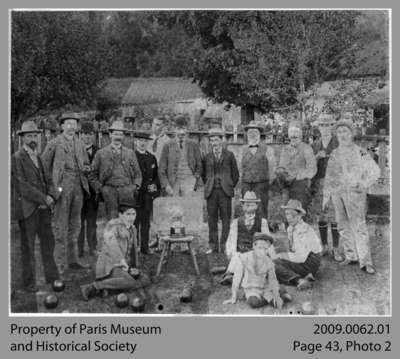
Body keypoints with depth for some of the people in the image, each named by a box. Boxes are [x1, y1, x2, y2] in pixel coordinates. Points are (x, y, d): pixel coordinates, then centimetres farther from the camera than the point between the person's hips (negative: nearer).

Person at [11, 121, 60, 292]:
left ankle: (52, 277, 19)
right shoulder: (17, 159, -7)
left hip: (44, 208, 6)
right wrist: (43, 198, -14)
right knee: (28, 247, 2)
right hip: (27, 209, -6)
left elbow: (48, 180, 16)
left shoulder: (38, 157, 16)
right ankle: (29, 282, 12)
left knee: (48, 242, 9)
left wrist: (51, 196, -4)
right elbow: (22, 186, -14)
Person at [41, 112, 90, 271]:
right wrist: (52, 184, -7)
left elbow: (86, 164, 23)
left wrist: (85, 168, 1)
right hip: (62, 187, -6)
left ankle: (73, 259, 18)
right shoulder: (54, 143, -2)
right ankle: (60, 259, 5)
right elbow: (43, 164, -2)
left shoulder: (80, 144, 14)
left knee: (75, 224, 10)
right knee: (61, 224, -2)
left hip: (78, 187, 6)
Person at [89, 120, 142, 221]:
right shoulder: (101, 153, 11)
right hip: (109, 189, -1)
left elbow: (138, 174, 18)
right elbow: (93, 175, 12)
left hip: (127, 189, 1)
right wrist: (99, 188, 1)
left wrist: (135, 186, 2)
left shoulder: (130, 153, 16)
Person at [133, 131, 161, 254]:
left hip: (148, 194, 4)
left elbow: (156, 176, 17)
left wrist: (155, 187, 2)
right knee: (134, 221, -4)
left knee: (146, 222, 8)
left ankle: (145, 247, 14)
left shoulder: (152, 158, 15)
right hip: (134, 193, -4)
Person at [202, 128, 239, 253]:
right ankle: (213, 246, 8)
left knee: (226, 219, -3)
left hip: (225, 191, -2)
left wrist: (230, 187, 6)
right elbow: (204, 175, 20)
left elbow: (235, 174, 10)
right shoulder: (207, 157, 11)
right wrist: (208, 186, 11)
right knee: (212, 220, 2)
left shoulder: (229, 155, 6)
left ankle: (225, 246, 3)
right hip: (211, 192, 2)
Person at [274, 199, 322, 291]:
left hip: (310, 262, -10)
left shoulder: (304, 230, -21)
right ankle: (300, 279, -16)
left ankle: (299, 280, -31)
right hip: (300, 259, 10)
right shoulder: (290, 228, 7)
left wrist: (283, 255, -16)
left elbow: (301, 257, -27)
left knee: (274, 264, -22)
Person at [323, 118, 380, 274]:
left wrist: (363, 184, -16)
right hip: (337, 193, 5)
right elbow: (329, 176, 16)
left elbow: (374, 171, -3)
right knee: (343, 226, 9)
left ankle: (365, 261, -6)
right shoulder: (334, 154, 12)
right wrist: (326, 195, 13)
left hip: (354, 193, -5)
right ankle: (350, 255, 21)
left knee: (358, 225, -9)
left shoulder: (360, 152, -3)